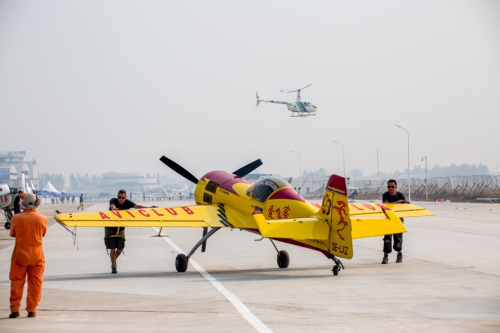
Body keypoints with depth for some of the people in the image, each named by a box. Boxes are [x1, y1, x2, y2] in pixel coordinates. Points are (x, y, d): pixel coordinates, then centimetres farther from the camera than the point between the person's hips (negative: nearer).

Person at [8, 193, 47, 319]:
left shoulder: (17, 218, -11)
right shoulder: (42, 219, -9)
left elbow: (12, 234, 2)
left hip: (20, 254, 0)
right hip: (37, 254, 1)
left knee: (17, 282, 9)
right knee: (35, 283, 9)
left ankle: (14, 309, 7)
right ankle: (32, 310, 9)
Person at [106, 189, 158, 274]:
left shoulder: (127, 203, -9)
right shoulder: (113, 201, -16)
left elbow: (136, 206, -22)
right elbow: (112, 205, -39)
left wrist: (149, 208, -38)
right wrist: (113, 208, -65)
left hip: (120, 228, 3)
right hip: (110, 228, -3)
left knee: (120, 248, 1)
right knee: (112, 248, -6)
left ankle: (114, 261, 30)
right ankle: (113, 267, 7)